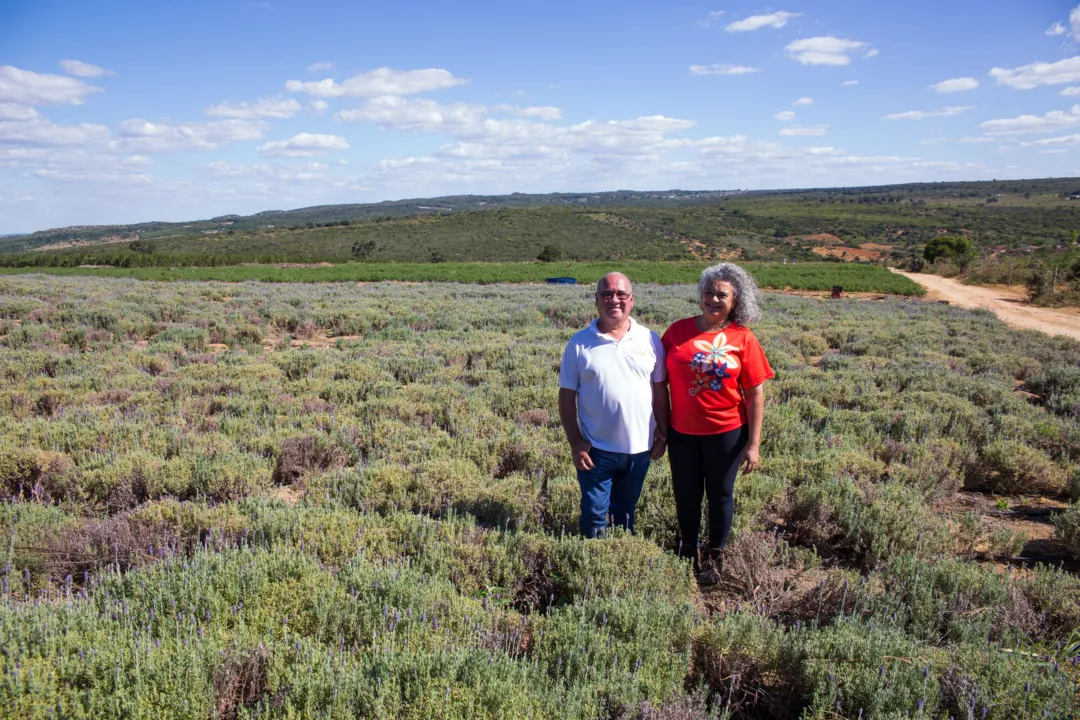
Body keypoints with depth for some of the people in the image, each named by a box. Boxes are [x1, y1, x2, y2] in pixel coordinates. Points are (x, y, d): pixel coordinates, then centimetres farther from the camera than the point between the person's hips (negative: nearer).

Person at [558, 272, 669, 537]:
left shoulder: (650, 340, -1)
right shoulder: (579, 344, -6)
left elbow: (660, 390, 4)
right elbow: (566, 396, -5)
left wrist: (662, 434, 3)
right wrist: (575, 443, -9)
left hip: (639, 447, 2)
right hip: (595, 449, -2)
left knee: (626, 511, 19)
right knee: (594, 515, 8)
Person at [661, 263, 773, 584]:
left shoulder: (742, 339, -8)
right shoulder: (678, 331, -4)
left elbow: (755, 395, -5)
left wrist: (753, 444, -8)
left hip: (726, 432, -1)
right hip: (682, 431, 2)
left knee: (720, 495, 14)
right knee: (686, 495, 14)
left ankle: (714, 558, 34)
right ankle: (689, 551, 38)